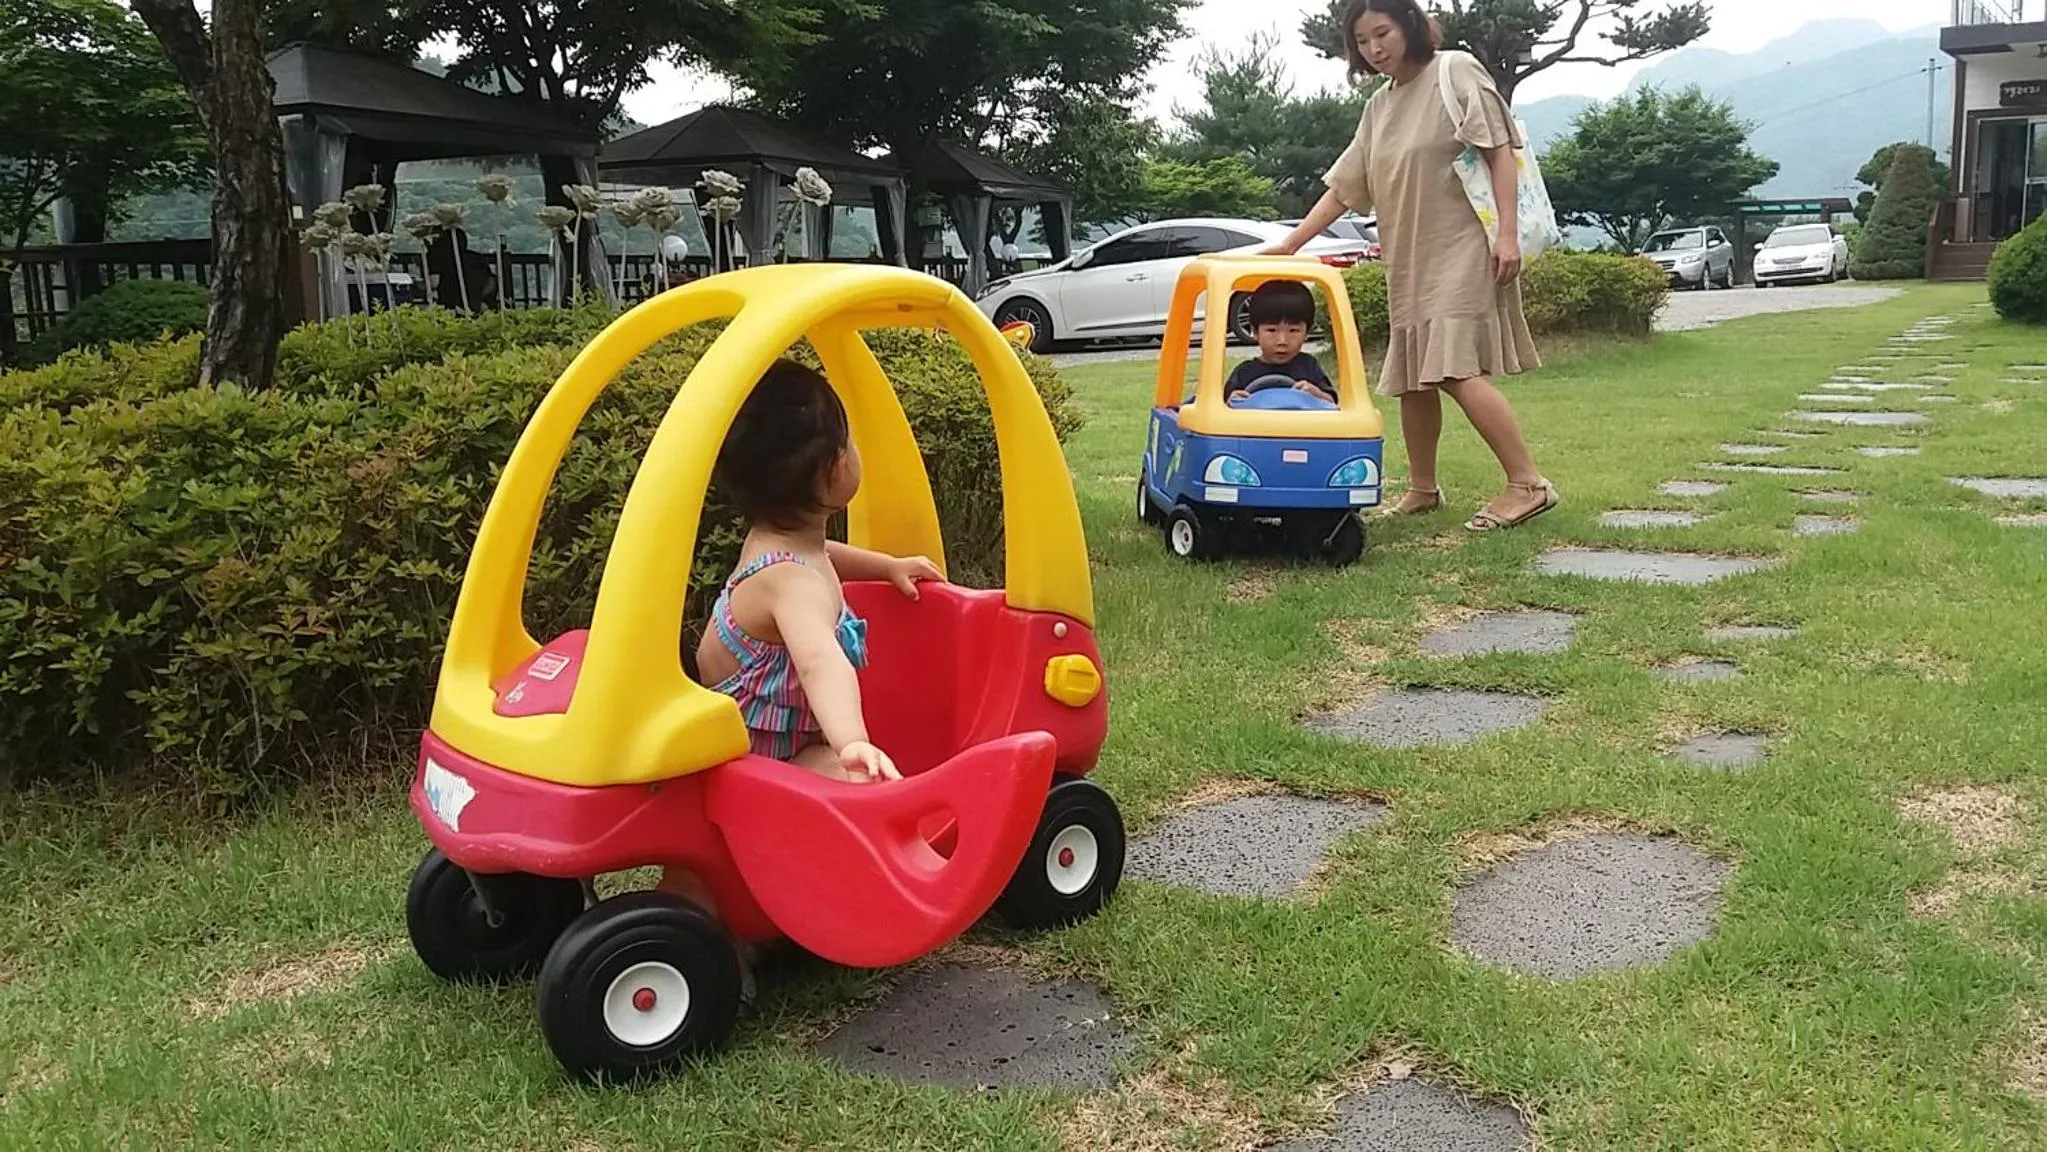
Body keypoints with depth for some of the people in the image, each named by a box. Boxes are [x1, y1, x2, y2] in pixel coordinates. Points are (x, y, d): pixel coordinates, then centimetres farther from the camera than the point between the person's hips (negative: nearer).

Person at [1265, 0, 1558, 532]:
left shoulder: (1455, 71, -3)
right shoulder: (1378, 107, 15)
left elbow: (1499, 151, -8)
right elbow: (1342, 189, 16)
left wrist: (1508, 233, -17)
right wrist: (1288, 244, 8)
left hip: (1464, 252, -7)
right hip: (1409, 263, 7)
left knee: (1457, 369, -18)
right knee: (1412, 378, 7)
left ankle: (1528, 484, -14)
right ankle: (1422, 489, 22)